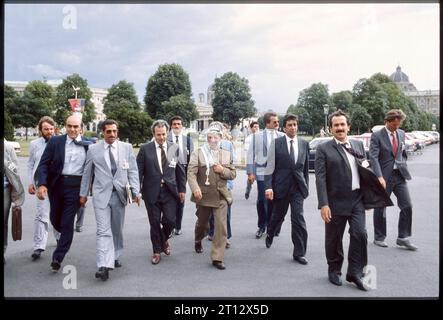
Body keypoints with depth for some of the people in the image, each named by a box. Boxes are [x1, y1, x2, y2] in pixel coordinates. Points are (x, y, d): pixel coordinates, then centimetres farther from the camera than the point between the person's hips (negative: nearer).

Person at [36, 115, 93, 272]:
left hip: (76, 186, -2)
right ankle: (65, 236, 46)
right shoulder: (55, 141, 1)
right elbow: (43, 164, -3)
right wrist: (42, 184, -14)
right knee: (55, 219, 15)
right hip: (56, 184, 2)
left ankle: (58, 258, 9)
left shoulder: (89, 145, 0)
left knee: (67, 222, -2)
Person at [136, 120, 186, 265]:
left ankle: (164, 240, 31)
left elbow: (180, 170, 7)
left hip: (170, 191, 1)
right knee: (155, 223, 6)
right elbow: (139, 171, -2)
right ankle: (157, 251, 24)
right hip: (152, 191, -1)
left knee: (170, 220, -2)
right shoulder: (145, 149, -2)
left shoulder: (174, 148, 3)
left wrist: (182, 189, 5)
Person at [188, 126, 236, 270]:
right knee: (202, 223, 18)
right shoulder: (198, 153, -3)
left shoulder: (227, 154, 7)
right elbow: (191, 173, -11)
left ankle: (217, 258, 1)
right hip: (203, 195, -1)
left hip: (221, 196, 1)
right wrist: (195, 188, -27)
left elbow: (232, 174, 10)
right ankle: (198, 241, 50)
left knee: (221, 227, -7)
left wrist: (223, 170, -11)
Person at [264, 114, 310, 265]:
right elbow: (270, 166, -6)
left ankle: (299, 253, 4)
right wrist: (268, 187, -14)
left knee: (298, 218, -6)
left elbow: (306, 167, 11)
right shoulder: (276, 143, -4)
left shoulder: (304, 144, 5)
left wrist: (306, 186, 11)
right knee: (278, 215, 15)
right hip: (281, 185, -1)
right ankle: (270, 235, 46)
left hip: (298, 187, 1)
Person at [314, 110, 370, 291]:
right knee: (334, 239, 8)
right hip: (336, 202, -3)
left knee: (360, 234, -4)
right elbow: (320, 178, -11)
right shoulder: (323, 149, -5)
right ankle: (334, 271, 29)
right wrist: (323, 204, -17)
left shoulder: (358, 145, 11)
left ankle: (355, 272, 13)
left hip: (357, 200, 4)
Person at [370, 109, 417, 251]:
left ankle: (403, 238, 13)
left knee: (407, 206, 0)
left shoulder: (401, 133, 9)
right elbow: (374, 157, -17)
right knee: (380, 208, 7)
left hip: (400, 176, 5)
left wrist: (404, 168, 9)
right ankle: (379, 238, 21)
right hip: (384, 177, -5)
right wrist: (380, 177, -26)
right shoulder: (377, 136, -9)